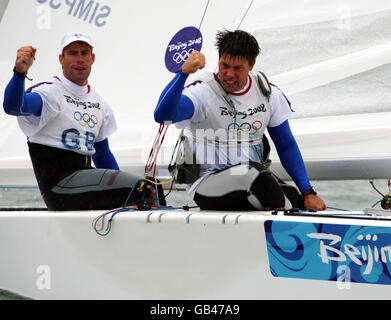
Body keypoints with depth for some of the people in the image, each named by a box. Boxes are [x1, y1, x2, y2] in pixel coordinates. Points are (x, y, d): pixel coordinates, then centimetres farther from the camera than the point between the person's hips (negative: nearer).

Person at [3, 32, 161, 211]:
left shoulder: (99, 103, 19)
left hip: (87, 176, 8)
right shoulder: (49, 92, -4)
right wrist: (20, 72, -44)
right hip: (58, 182, -8)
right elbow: (12, 106, -24)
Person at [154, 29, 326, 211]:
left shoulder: (268, 93, 3)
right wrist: (184, 72, -44)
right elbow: (162, 115, -31)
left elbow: (286, 146, 11)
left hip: (256, 179, 4)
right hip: (208, 185, -4)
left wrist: (308, 194, 3)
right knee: (250, 172, -36)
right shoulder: (203, 92, -12)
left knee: (304, 206, -23)